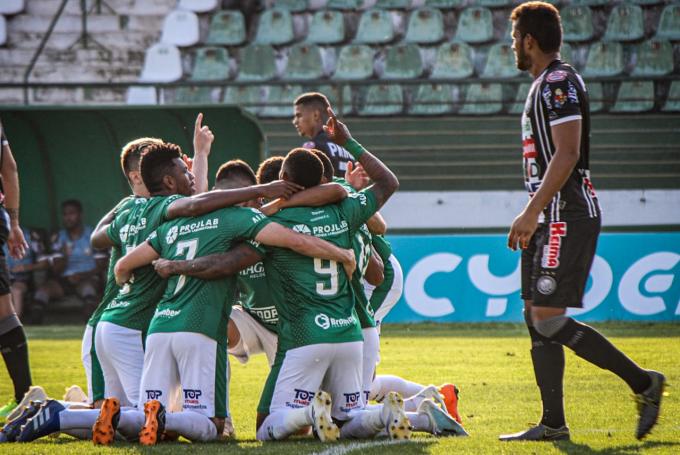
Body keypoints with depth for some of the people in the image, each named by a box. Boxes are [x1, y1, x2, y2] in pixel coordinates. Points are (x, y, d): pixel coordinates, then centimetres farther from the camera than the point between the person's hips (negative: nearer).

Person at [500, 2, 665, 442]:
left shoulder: (559, 83, -13)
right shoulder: (545, 84, 19)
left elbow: (566, 154, -21)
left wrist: (532, 211, -23)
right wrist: (533, 217, 25)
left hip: (568, 217, -10)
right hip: (553, 219, 10)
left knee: (548, 319, -13)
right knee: (536, 316, 8)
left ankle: (642, 381, -7)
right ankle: (553, 423, 9)